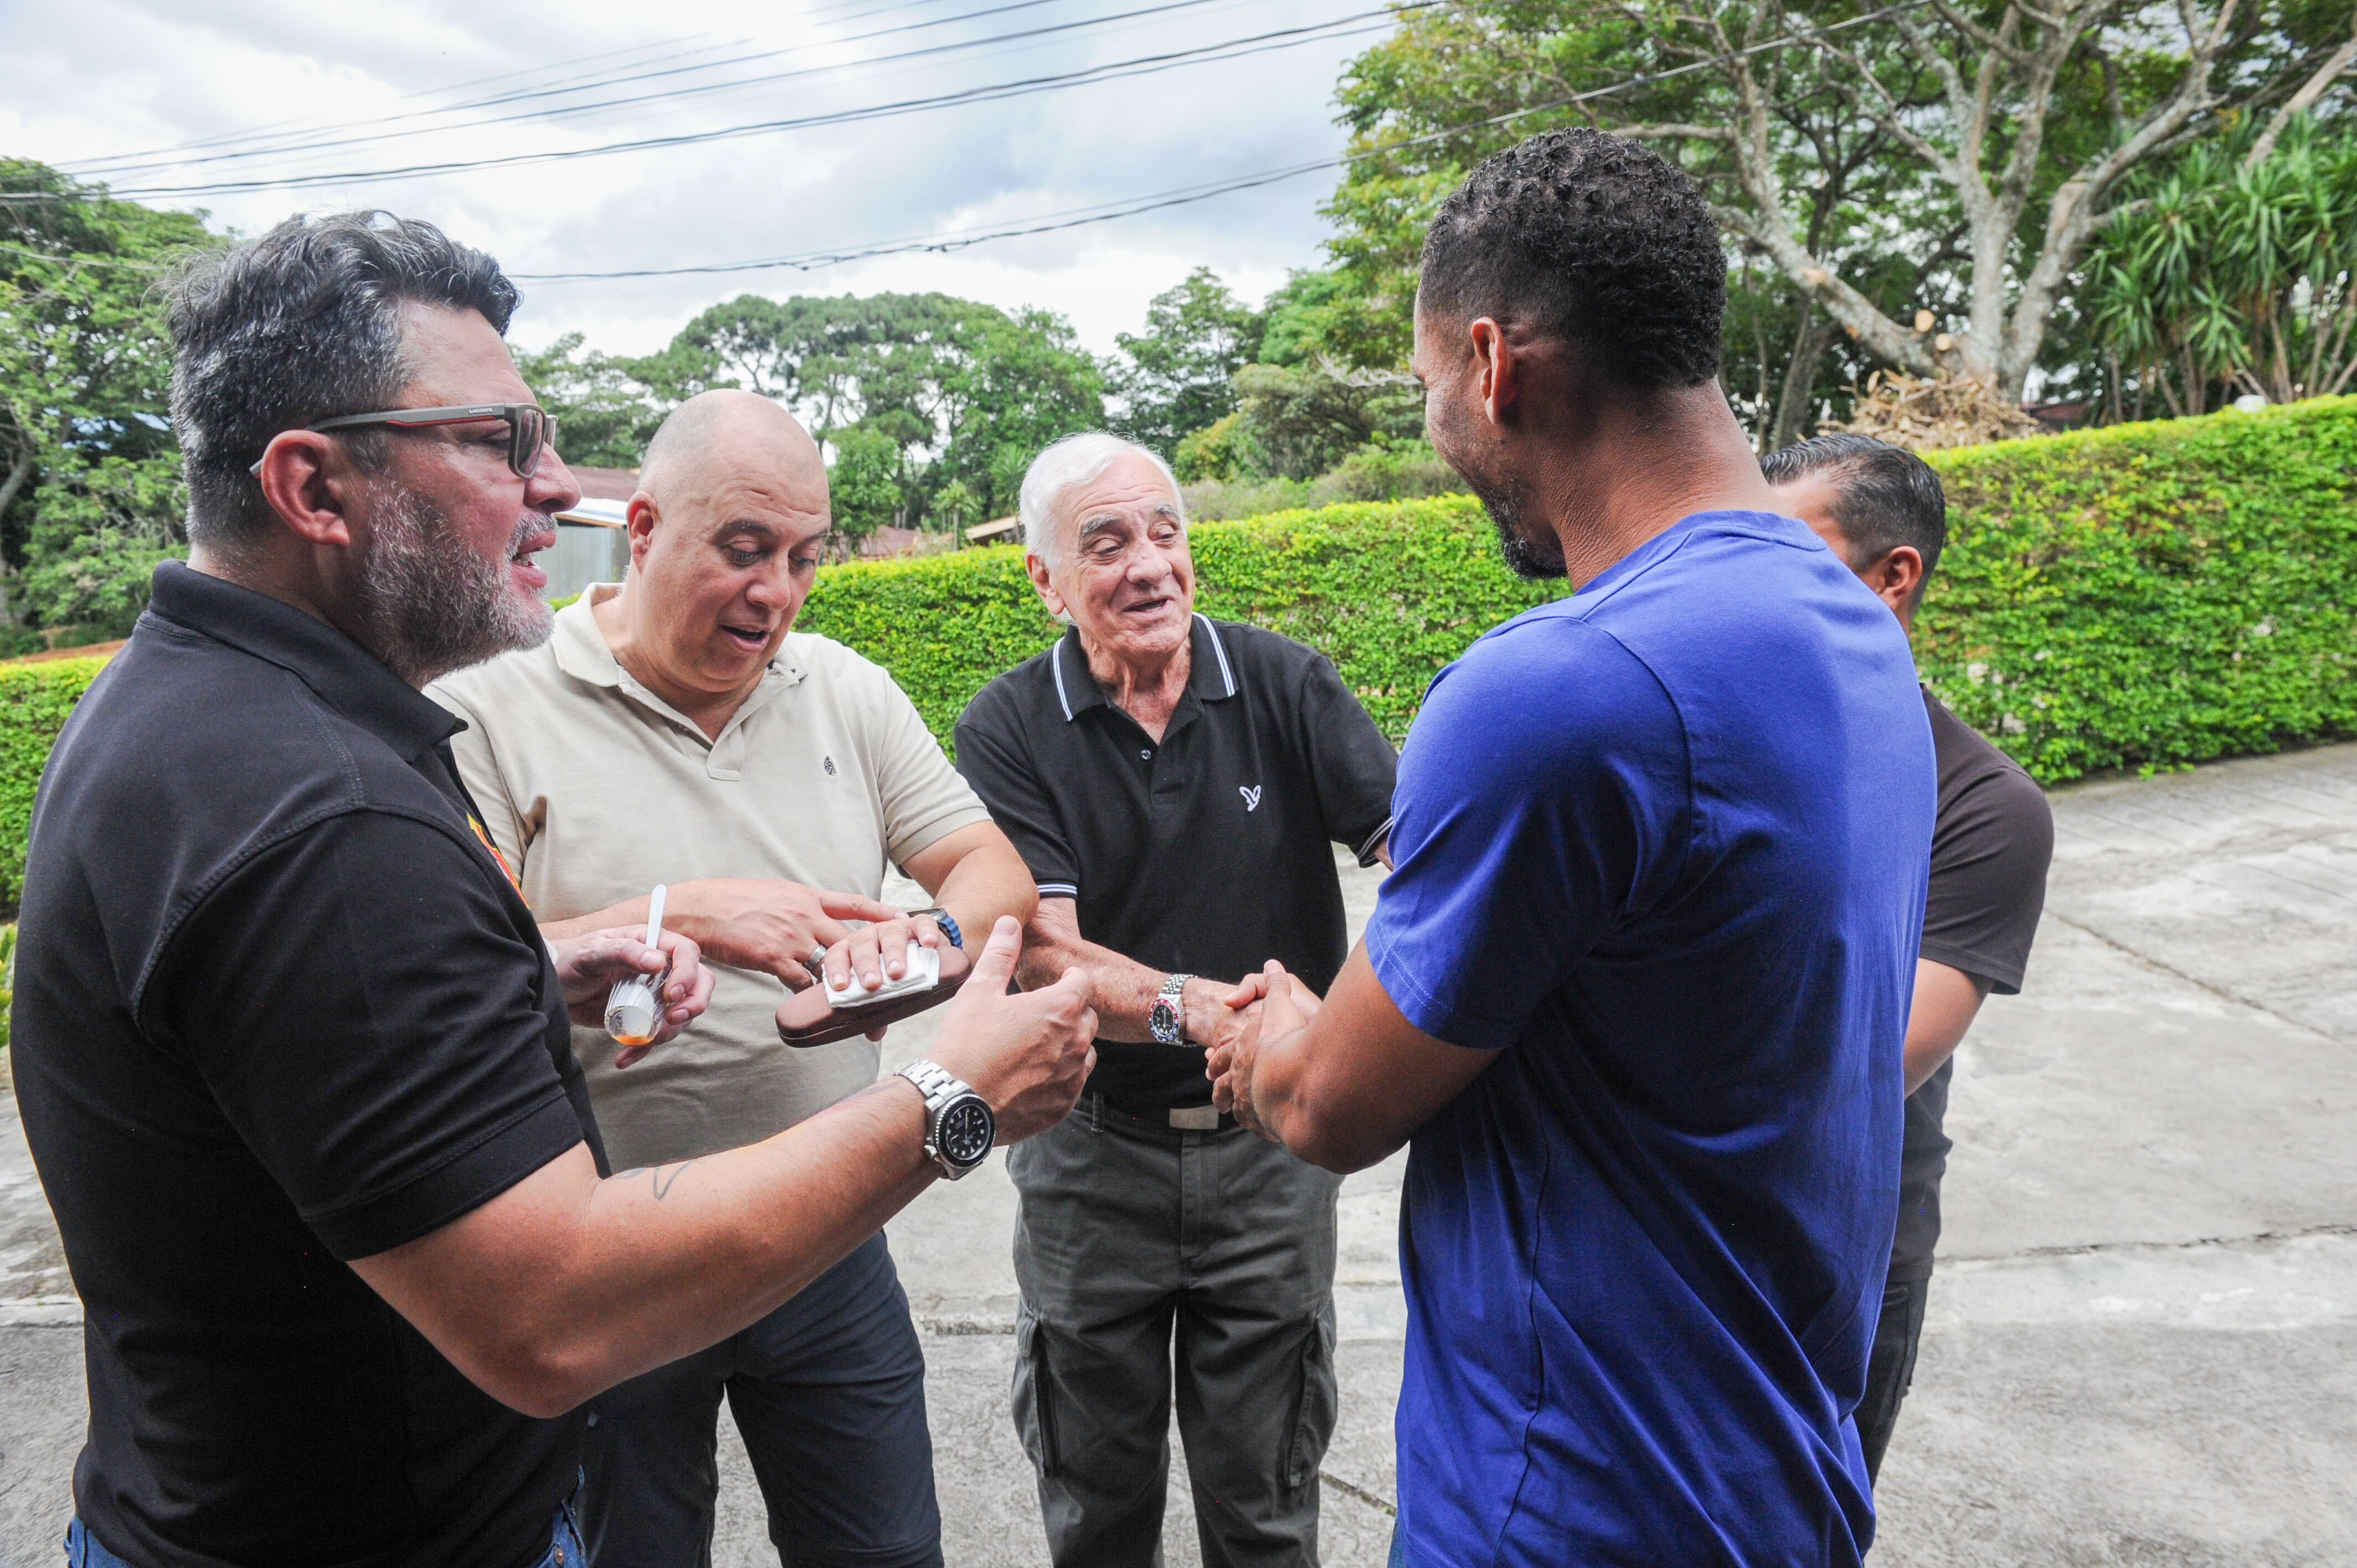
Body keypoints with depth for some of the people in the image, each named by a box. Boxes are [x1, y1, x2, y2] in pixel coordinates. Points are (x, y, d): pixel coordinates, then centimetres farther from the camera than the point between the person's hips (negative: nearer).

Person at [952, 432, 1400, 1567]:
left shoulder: (1283, 684, -6)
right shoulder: (1008, 732, -9)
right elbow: (1041, 952, -19)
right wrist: (1185, 1006, -37)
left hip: (1271, 1142, 1)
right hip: (1093, 1145, 0)